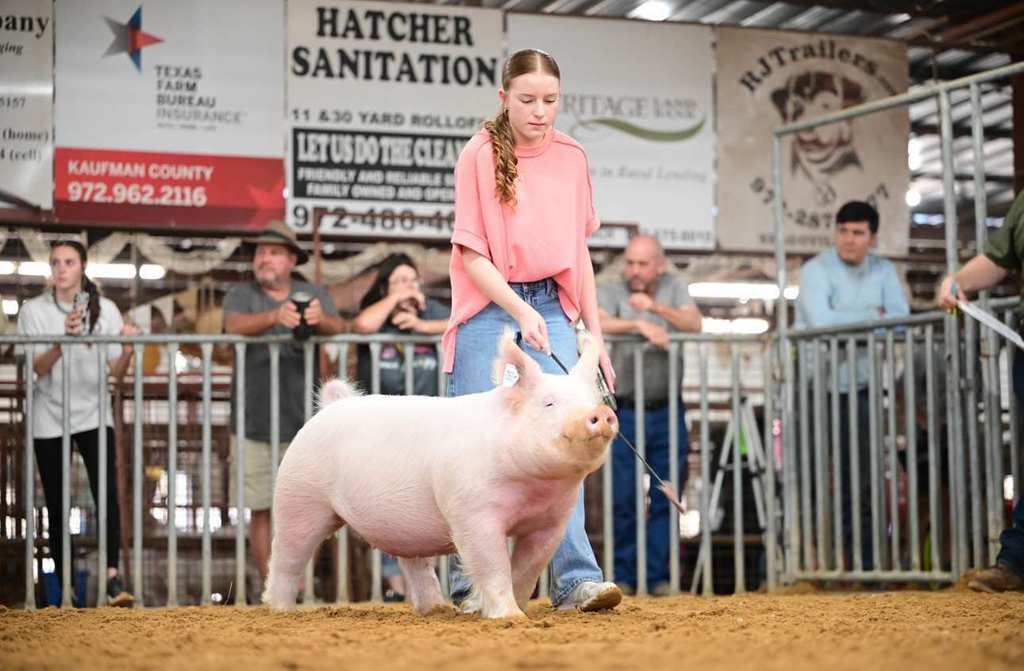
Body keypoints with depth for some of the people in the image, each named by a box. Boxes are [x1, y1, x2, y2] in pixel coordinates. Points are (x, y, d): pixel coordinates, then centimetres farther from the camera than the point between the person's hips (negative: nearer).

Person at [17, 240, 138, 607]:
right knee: (56, 503, 1)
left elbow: (116, 371, -3)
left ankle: (113, 576, -24)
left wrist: (127, 349, -24)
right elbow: (36, 368, -11)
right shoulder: (33, 310, -2)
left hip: (93, 415, 0)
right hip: (48, 419, 0)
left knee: (107, 493, -18)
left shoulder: (105, 310, 0)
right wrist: (63, 339, -27)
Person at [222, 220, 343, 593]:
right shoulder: (242, 295, 7)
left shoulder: (313, 295, 10)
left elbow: (337, 327, -8)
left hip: (303, 424, 0)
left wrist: (320, 320, -34)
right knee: (260, 512, 0)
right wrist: (275, 317, -36)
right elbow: (235, 325, -15)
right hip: (255, 425, 0)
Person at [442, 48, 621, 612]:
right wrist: (519, 311, -21)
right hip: (490, 308, -3)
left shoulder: (571, 158, 7)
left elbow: (578, 250, 13)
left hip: (552, 307, 3)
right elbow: (471, 253, -9)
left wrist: (594, 331, 11)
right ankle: (470, 582, 4)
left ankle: (576, 579, -11)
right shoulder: (480, 155, -6)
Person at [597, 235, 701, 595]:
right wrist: (640, 325, -29)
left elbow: (694, 324, -7)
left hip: (667, 412, 2)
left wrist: (655, 307, -19)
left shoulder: (673, 287, 9)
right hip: (626, 412, -2)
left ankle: (659, 575, 8)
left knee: (666, 498, 2)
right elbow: (597, 324, -20)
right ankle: (623, 576, 6)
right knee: (623, 499, -3)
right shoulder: (610, 291, 0)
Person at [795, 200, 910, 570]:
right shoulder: (816, 270, -8)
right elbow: (821, 321, -23)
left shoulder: (883, 271, 7)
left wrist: (846, 323, -18)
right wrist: (873, 316, -10)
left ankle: (865, 559, 12)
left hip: (859, 384, 5)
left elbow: (901, 320, -5)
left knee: (860, 477, 6)